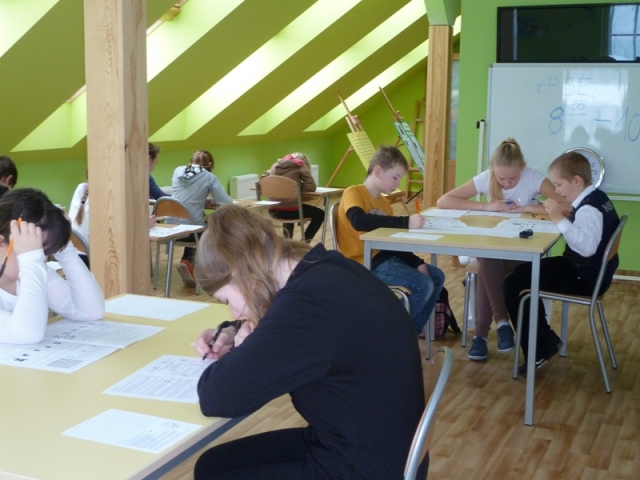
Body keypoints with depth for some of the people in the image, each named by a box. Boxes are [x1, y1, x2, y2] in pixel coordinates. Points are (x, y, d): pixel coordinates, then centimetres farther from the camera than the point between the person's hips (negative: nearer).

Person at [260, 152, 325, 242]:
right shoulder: (300, 166, 2)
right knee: (320, 214, 18)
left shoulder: (276, 165, 15)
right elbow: (311, 187, -4)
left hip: (273, 210, 6)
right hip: (289, 210, -6)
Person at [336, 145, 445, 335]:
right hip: (366, 263, -9)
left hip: (385, 256, 9)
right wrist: (405, 222, -34)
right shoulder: (353, 193, -11)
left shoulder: (384, 202, 13)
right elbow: (359, 221, -33)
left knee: (436, 277, 10)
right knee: (423, 285, -19)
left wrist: (417, 263, 0)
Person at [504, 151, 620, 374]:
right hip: (587, 270, 11)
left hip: (585, 277, -11)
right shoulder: (596, 198, 8)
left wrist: (559, 219, -37)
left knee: (514, 285, -15)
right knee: (523, 273, 20)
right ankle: (544, 339, 25)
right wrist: (559, 216, -1)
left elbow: (587, 246, -39)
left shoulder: (589, 208, -24)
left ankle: (539, 350, -3)